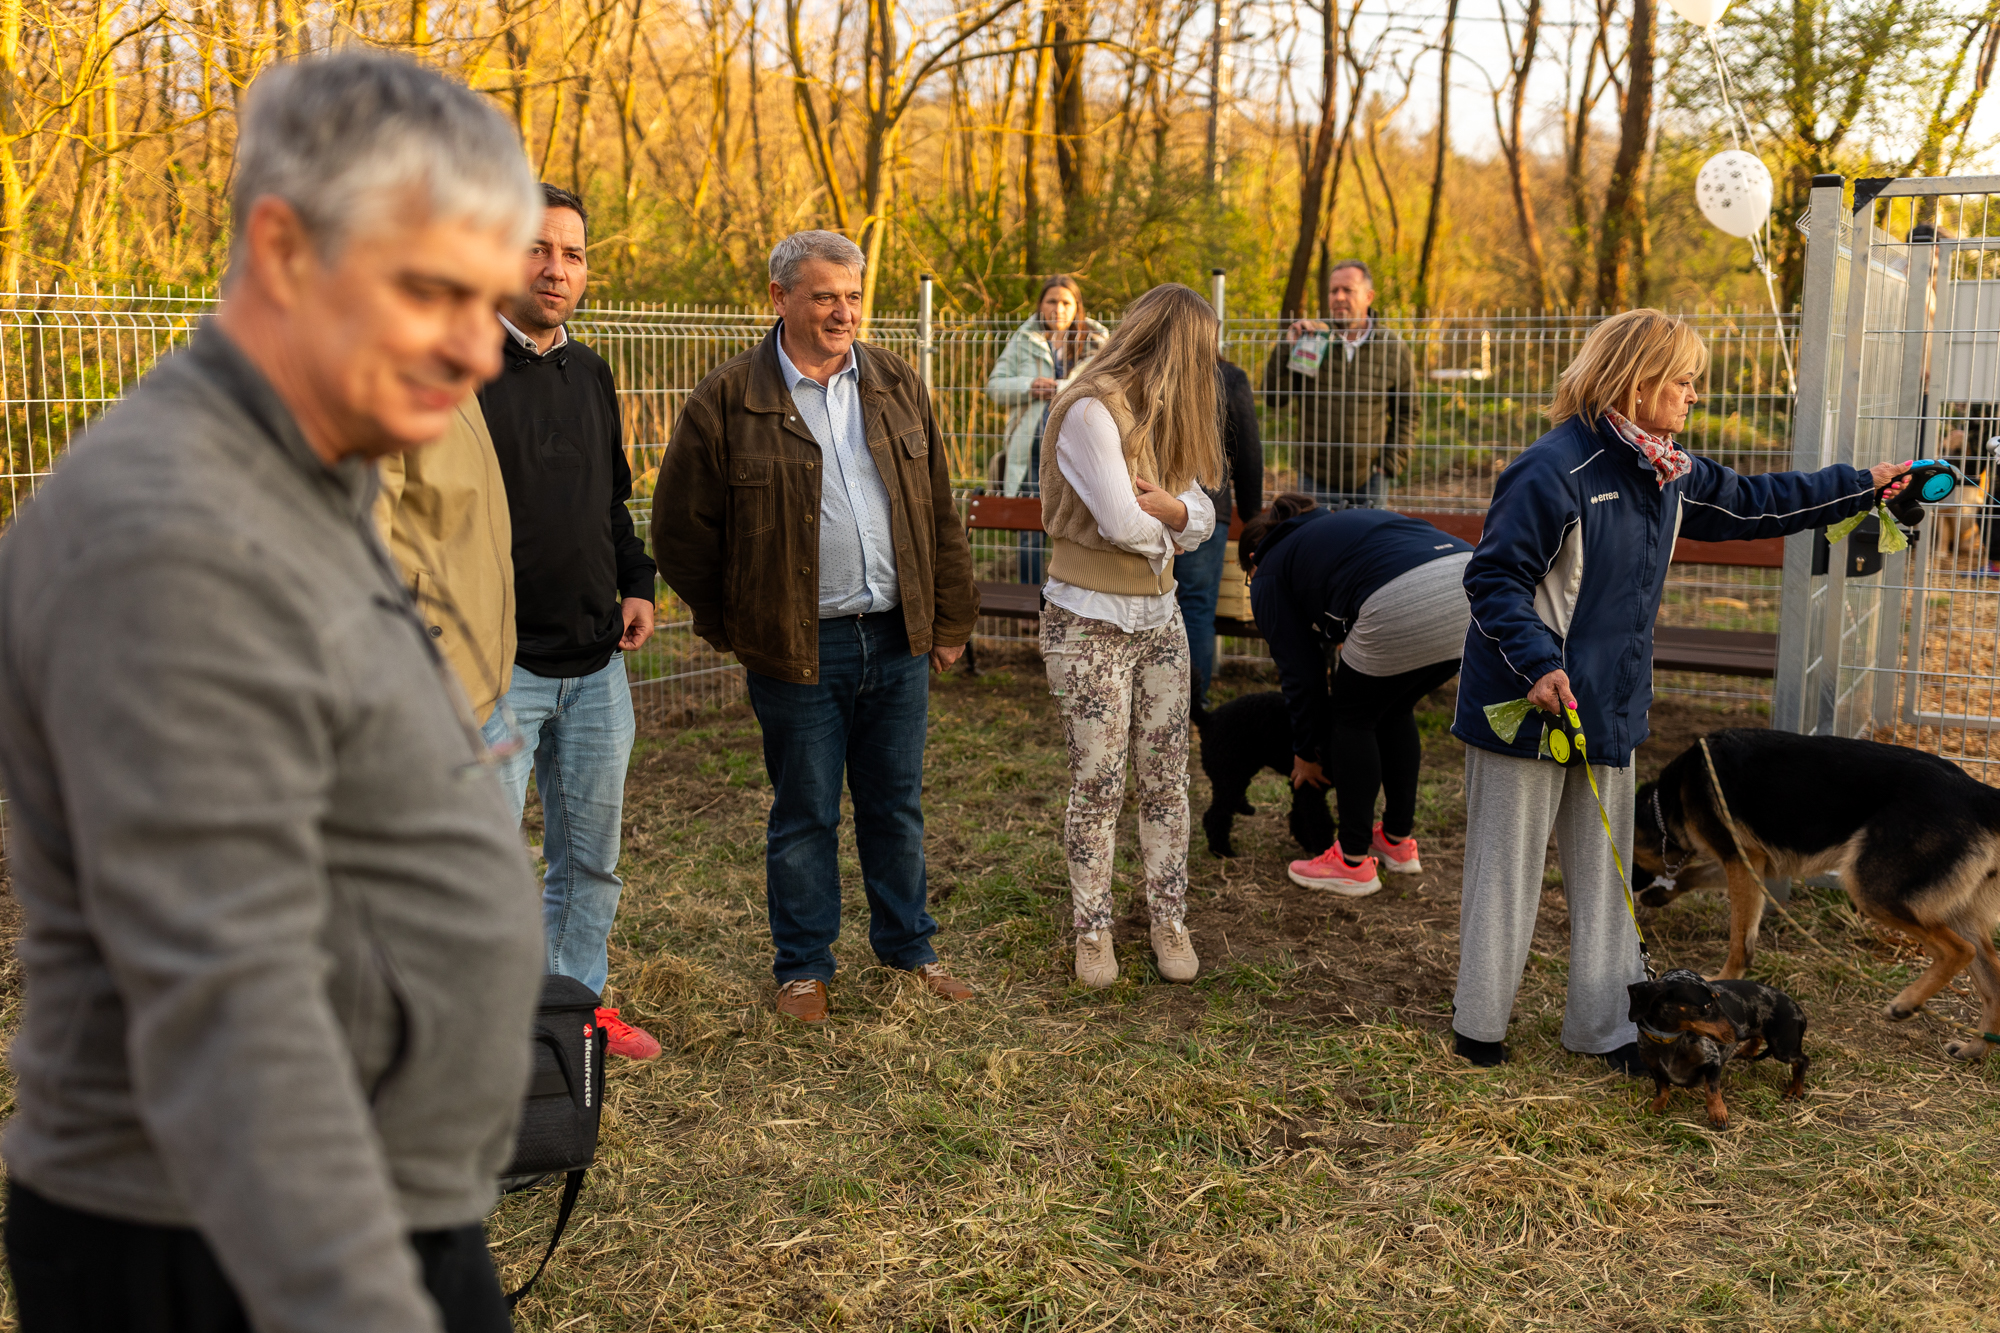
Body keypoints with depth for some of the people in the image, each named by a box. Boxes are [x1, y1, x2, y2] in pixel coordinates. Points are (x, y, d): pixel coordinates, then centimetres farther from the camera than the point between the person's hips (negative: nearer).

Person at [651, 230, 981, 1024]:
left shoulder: (899, 386, 8)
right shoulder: (727, 401, -7)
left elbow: (940, 513, 12)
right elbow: (682, 528, -1)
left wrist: (951, 618, 10)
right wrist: (731, 629, 1)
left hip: (898, 639, 4)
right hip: (798, 649, -4)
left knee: (896, 805, 15)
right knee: (805, 814, 8)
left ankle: (909, 949, 31)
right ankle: (803, 968, 24)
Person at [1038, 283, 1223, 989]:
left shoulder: (1161, 416, 13)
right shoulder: (1091, 410, -16)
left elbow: (1201, 519, 7)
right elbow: (1122, 524, -22)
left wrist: (1161, 505, -15)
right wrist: (1166, 524, -1)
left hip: (1159, 616, 8)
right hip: (1090, 622, -7)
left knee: (1166, 777, 8)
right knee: (1097, 784, 0)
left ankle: (1168, 919, 18)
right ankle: (1092, 930, 13)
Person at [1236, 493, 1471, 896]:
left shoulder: (1270, 575, 21)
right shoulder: (1335, 525, 41)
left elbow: (1302, 673, 20)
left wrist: (1306, 753, 33)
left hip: (1403, 604, -7)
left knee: (1353, 717, 14)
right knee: (1394, 710, 26)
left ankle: (1354, 863, 19)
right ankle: (1398, 841, 36)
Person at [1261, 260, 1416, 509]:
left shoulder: (1394, 349, 0)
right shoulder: (1312, 340, 0)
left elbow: (1408, 414, 9)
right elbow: (1273, 400, -2)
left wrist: (1389, 466, 0)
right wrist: (1288, 348, -12)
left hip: (1370, 480, 0)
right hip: (1316, 479, 0)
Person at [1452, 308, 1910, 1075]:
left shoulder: (1669, 474, 7)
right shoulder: (1555, 470, -19)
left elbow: (1748, 504, 23)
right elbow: (1494, 579, -19)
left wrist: (1860, 488, 24)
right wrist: (1537, 664, -30)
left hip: (1609, 705, 8)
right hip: (1530, 702, -8)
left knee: (1604, 866, 15)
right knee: (1508, 866, 3)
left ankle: (1605, 1024, 27)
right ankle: (1479, 1025, 18)